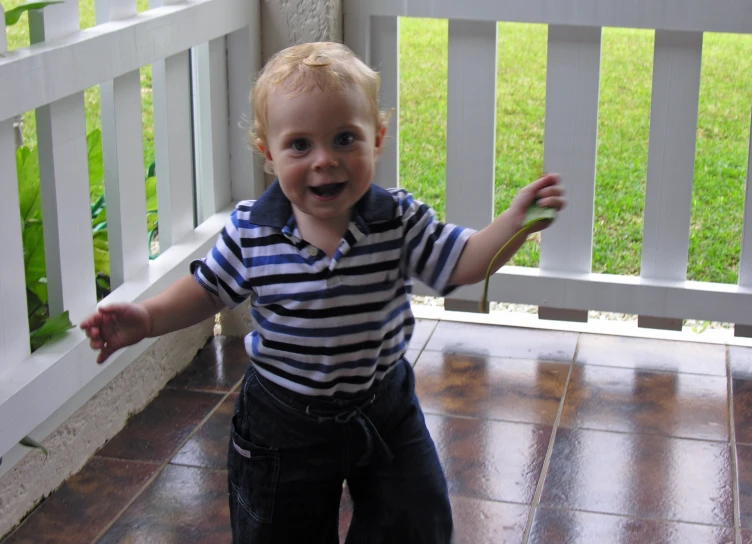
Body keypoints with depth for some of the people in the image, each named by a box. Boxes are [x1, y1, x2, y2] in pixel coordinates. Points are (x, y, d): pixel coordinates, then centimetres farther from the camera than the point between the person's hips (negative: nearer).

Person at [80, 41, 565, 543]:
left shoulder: (399, 220, -15)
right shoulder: (250, 231, -15)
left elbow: (462, 263, -16)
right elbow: (209, 290, -3)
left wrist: (516, 220, -31)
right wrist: (147, 318, -17)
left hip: (385, 409, 1)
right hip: (284, 422, 0)